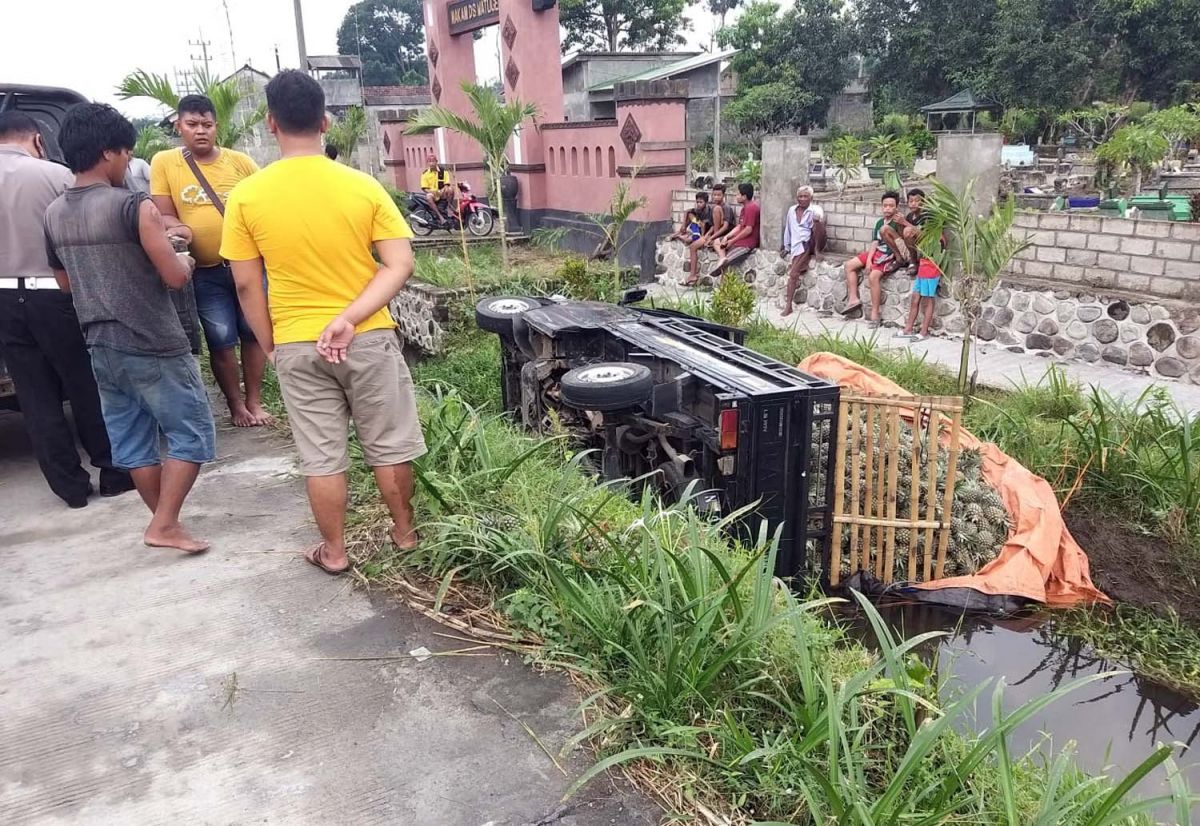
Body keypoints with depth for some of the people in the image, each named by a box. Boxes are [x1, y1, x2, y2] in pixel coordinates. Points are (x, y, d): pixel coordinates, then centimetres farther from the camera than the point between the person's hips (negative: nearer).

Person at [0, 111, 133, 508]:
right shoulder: (57, 174, -7)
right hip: (54, 294, -3)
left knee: (36, 398, 8)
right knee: (86, 388, 9)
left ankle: (71, 485, 13)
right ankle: (114, 472, 16)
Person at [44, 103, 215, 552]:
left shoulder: (54, 213, 7)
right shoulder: (134, 207, -16)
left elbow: (66, 283, 18)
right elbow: (175, 277, -15)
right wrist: (185, 260, 6)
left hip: (101, 346, 8)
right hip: (152, 345, -7)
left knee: (130, 441, 13)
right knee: (192, 433, 3)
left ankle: (164, 518, 24)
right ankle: (164, 525, 0)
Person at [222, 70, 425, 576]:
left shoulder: (246, 196, -6)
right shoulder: (363, 186, -7)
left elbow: (246, 287, -2)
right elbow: (400, 265, -13)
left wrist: (271, 346, 9)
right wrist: (350, 318, -16)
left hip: (297, 346, 1)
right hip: (368, 339, 0)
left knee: (321, 456, 11)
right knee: (389, 445, 14)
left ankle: (333, 551, 24)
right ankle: (405, 532, 29)